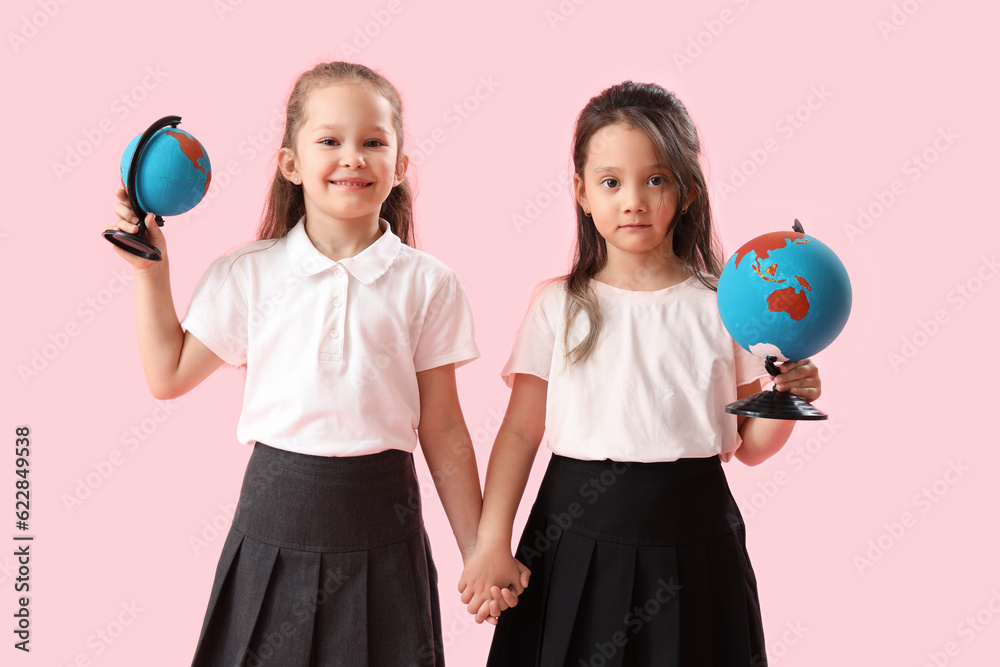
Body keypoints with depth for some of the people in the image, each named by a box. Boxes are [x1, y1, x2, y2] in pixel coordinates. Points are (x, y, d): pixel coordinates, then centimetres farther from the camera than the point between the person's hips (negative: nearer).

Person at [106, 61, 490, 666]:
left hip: (380, 527, 0)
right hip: (276, 522, 1)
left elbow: (442, 428, 1)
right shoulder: (248, 274, -1)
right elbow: (170, 377, 9)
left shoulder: (427, 284, -2)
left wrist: (480, 552, 3)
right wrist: (151, 271, 3)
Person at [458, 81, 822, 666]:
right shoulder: (559, 306, 0)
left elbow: (748, 445, 4)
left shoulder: (721, 306, 0)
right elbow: (520, 432, 0)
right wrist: (491, 545, -6)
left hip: (691, 542, 0)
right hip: (581, 538, 0)